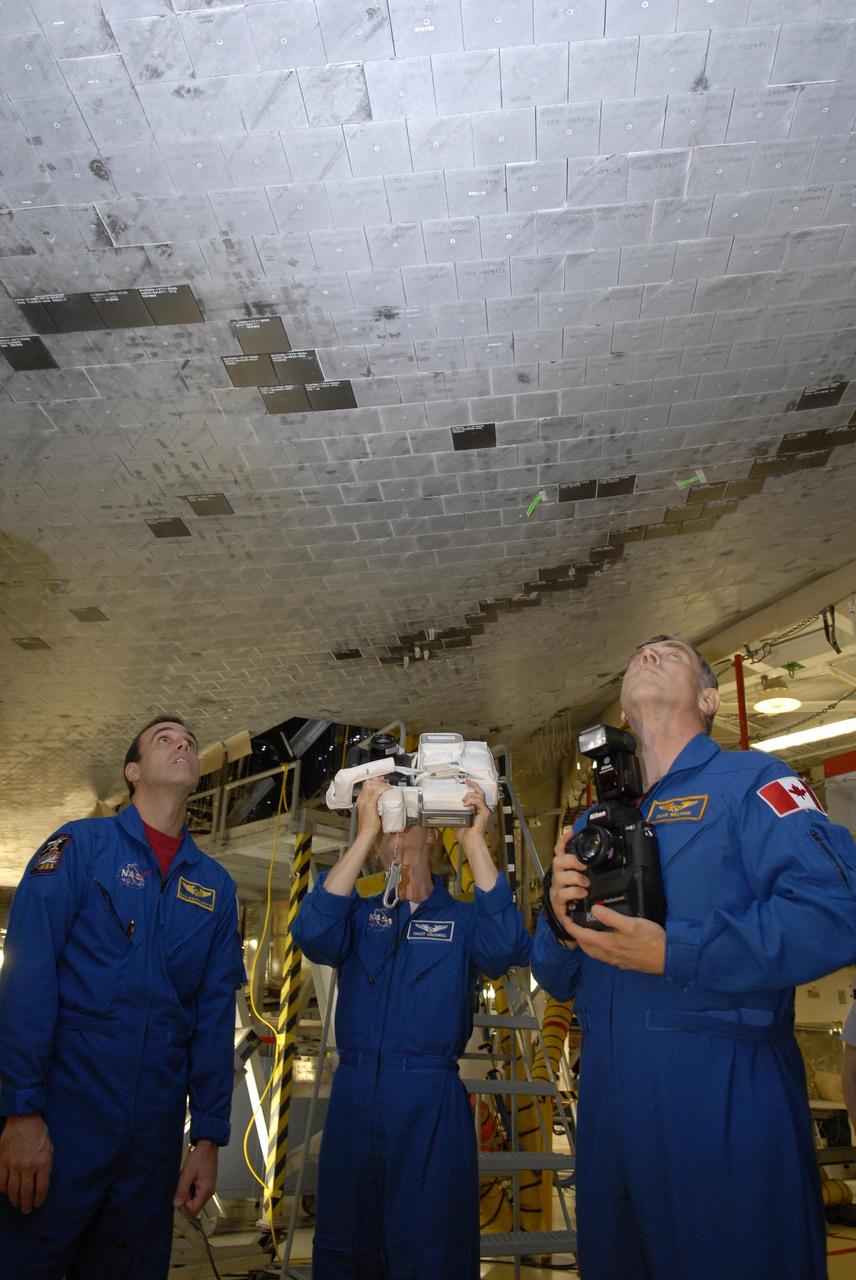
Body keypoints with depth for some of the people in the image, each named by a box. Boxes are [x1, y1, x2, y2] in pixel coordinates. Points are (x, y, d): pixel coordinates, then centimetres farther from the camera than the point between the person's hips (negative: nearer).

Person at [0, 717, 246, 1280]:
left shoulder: (216, 885, 6)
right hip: (63, 1115, -4)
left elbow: (216, 1016, 7)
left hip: (156, 1129, 4)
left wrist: (210, 1137, 5)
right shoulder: (80, 844, -5)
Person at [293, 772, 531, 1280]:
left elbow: (506, 947, -18)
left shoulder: (461, 919, 3)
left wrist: (474, 841, -20)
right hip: (354, 1098, 2)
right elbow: (313, 933, -14)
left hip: (432, 1104, -2)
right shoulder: (359, 914, 7)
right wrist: (365, 832, -18)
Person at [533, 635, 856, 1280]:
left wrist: (673, 952, -24)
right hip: (609, 1089, 6)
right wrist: (562, 924, -8)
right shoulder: (591, 824, 13)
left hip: (724, 1093, -6)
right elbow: (557, 980, 15)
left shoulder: (749, 781, -4)